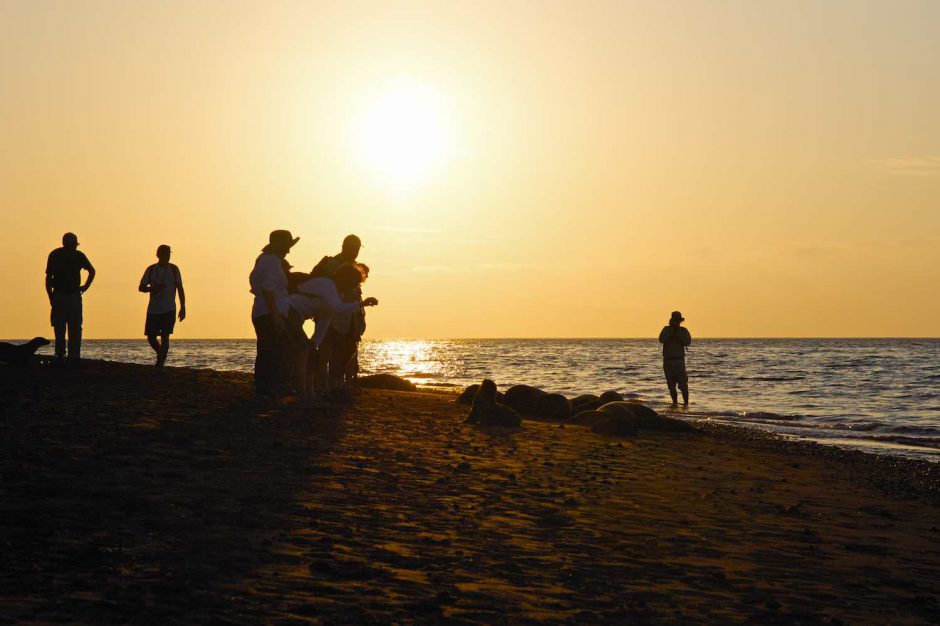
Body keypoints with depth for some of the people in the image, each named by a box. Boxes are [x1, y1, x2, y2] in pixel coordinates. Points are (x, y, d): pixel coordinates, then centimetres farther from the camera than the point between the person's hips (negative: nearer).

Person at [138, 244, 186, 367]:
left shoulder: (173, 269, 2)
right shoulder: (151, 269, 4)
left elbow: (180, 289, 3)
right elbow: (141, 287, 5)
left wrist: (183, 308, -3)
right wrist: (153, 289, -16)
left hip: (169, 310, -2)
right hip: (153, 310, 2)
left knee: (164, 337, -9)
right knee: (151, 337, 3)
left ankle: (160, 363, -4)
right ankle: (161, 355, 28)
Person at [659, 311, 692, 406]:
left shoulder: (683, 330, 5)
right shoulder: (666, 329, 5)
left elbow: (688, 341, -10)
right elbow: (661, 340, -11)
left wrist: (678, 333, -14)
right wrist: (671, 330, -14)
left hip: (679, 360, -1)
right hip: (668, 361, 2)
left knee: (683, 384, -10)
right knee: (671, 385, 6)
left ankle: (686, 402, -5)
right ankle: (675, 402, 16)